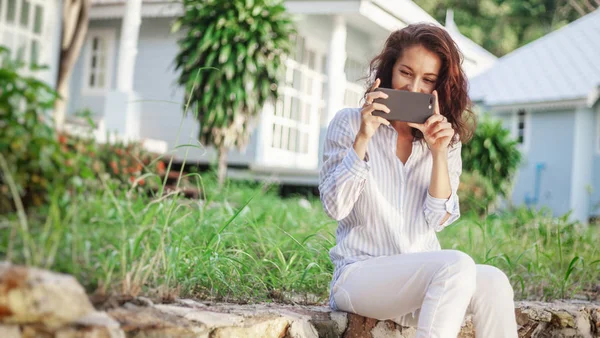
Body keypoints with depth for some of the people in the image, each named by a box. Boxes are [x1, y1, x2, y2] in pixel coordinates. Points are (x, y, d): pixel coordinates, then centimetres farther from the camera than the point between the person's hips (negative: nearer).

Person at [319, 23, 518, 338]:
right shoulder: (349, 122, 2)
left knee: (493, 282, -28)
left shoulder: (447, 139, 12)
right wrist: (363, 138, -16)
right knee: (456, 266, -32)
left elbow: (439, 220, 1)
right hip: (360, 274, -4)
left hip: (426, 274, 4)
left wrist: (439, 153, -10)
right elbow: (335, 207, -7)